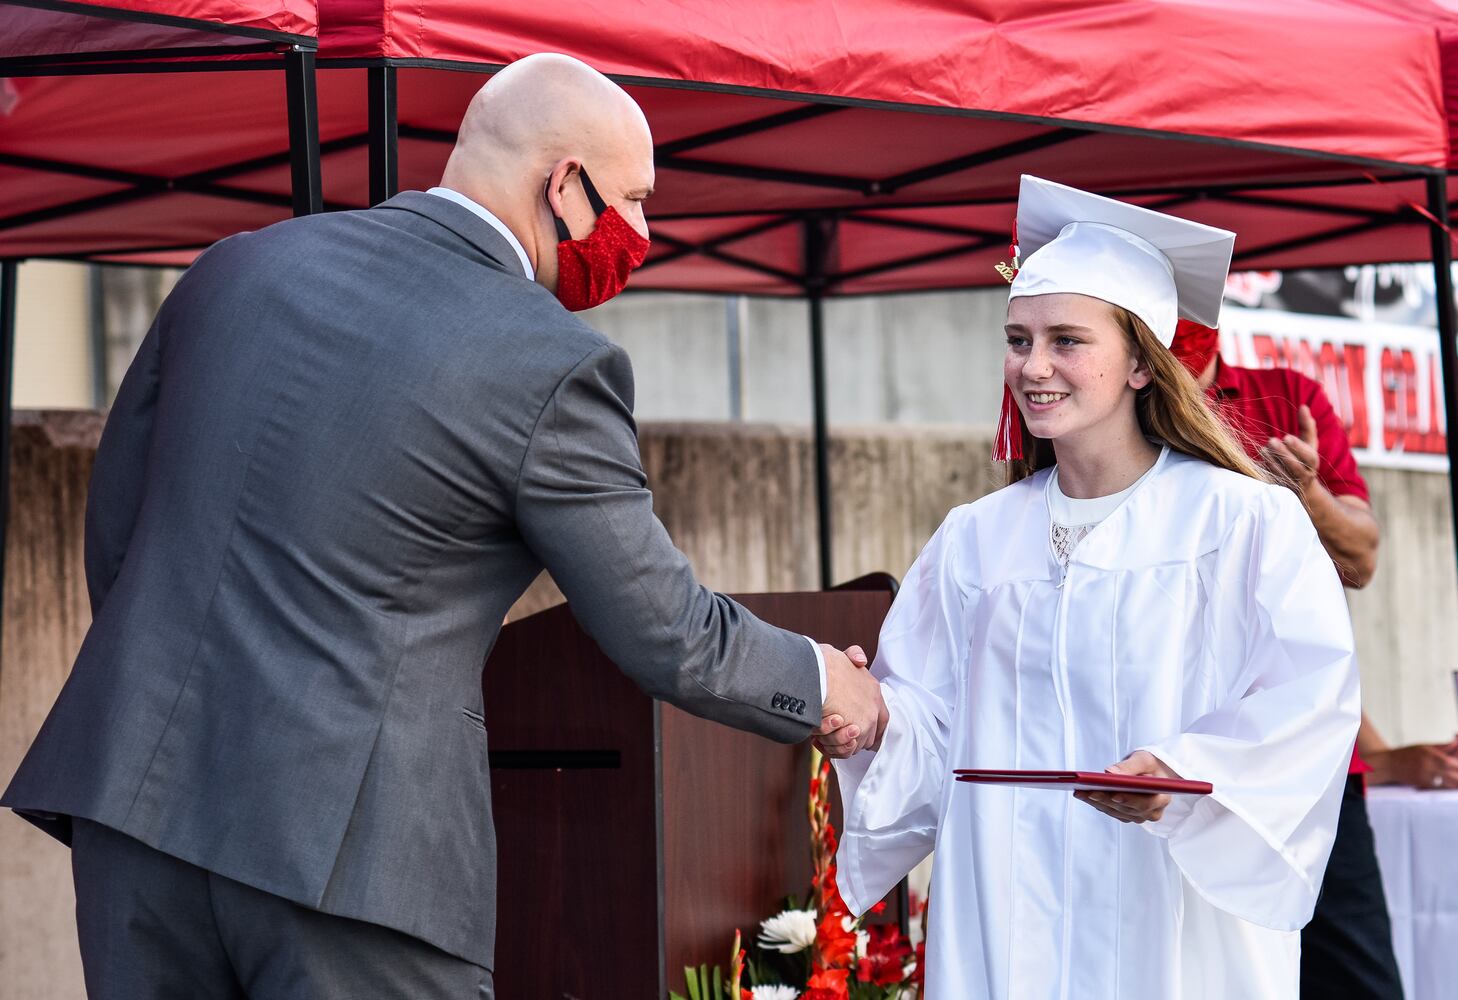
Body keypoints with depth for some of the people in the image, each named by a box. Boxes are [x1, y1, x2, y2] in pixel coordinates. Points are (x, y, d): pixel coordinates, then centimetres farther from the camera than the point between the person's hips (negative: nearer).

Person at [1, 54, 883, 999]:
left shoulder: (237, 267, 8)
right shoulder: (553, 366, -8)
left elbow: (112, 526, 16)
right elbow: (666, 635, 0)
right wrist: (822, 685, 19)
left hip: (133, 798, 6)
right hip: (346, 843, -6)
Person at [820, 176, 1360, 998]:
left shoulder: (1247, 523, -3)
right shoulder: (973, 540, 11)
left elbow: (1311, 698, -12)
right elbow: (932, 734, 9)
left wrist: (1186, 768, -28)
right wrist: (872, 719, -13)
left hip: (1179, 930, -3)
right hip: (1011, 924, 3)